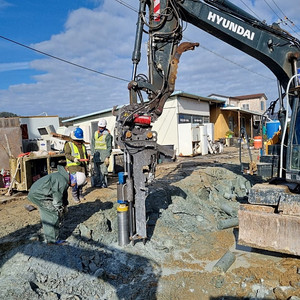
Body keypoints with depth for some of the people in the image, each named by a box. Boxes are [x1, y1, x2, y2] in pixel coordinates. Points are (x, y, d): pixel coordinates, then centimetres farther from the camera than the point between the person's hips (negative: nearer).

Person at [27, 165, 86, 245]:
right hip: (38, 194, -11)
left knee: (46, 215, 19)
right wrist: (60, 210, -1)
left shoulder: (64, 177, 8)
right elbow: (57, 197, -17)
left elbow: (64, 193, 22)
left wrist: (65, 205, 25)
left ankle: (48, 238, 30)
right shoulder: (63, 182, -26)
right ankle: (53, 240, 1)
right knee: (54, 214, -7)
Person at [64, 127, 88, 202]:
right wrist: (74, 159, -24)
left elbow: (85, 154, 29)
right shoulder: (69, 144, 1)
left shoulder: (83, 145, 19)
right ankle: (74, 195, 3)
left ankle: (80, 194, 22)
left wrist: (86, 159, 13)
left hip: (82, 165, 6)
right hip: (73, 166, -5)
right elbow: (67, 154, -9)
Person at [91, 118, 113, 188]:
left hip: (104, 154, -5)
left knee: (103, 170, -7)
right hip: (96, 154, 5)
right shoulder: (95, 133, 14)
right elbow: (92, 144, 16)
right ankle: (97, 183, 15)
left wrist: (107, 157, -11)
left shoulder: (107, 134, -3)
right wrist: (92, 154, 10)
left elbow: (109, 146, -6)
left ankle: (104, 183, 2)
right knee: (96, 170, 7)